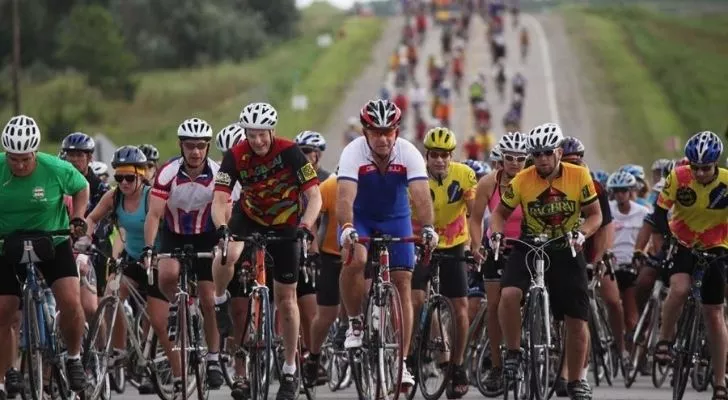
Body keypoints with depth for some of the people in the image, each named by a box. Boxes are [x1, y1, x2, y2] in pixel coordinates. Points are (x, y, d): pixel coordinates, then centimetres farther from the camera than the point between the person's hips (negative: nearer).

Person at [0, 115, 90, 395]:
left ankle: (74, 358, 6)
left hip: (53, 243, -1)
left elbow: (81, 188, 2)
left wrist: (77, 219, -12)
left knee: (70, 301, -20)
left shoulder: (56, 169, -19)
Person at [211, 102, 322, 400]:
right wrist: (221, 227, -46)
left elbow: (314, 196, -25)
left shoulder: (289, 152, -24)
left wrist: (305, 226, -43)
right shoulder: (236, 157, -20)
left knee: (286, 298, 3)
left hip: (284, 224, -1)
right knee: (226, 255, -33)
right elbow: (219, 200, -25)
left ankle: (290, 370, 15)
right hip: (249, 217, 1)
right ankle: (220, 302, -1)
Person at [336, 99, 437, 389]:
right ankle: (355, 323, -9)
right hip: (360, 217, -2)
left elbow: (421, 196, -32)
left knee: (402, 284, -6)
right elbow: (345, 196, -38)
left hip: (395, 219, 2)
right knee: (355, 259, -32)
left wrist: (428, 228, -49)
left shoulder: (409, 154, -22)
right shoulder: (353, 153, -26)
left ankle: (401, 362, -3)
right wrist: (346, 228, -56)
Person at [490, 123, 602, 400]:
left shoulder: (579, 176, -11)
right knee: (509, 294, -28)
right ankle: (513, 352, -7)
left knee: (576, 320, 1)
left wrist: (581, 234, -24)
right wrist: (496, 232, -19)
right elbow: (501, 212, 1)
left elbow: (595, 215, -4)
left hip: (567, 250, 0)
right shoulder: (522, 180, -11)